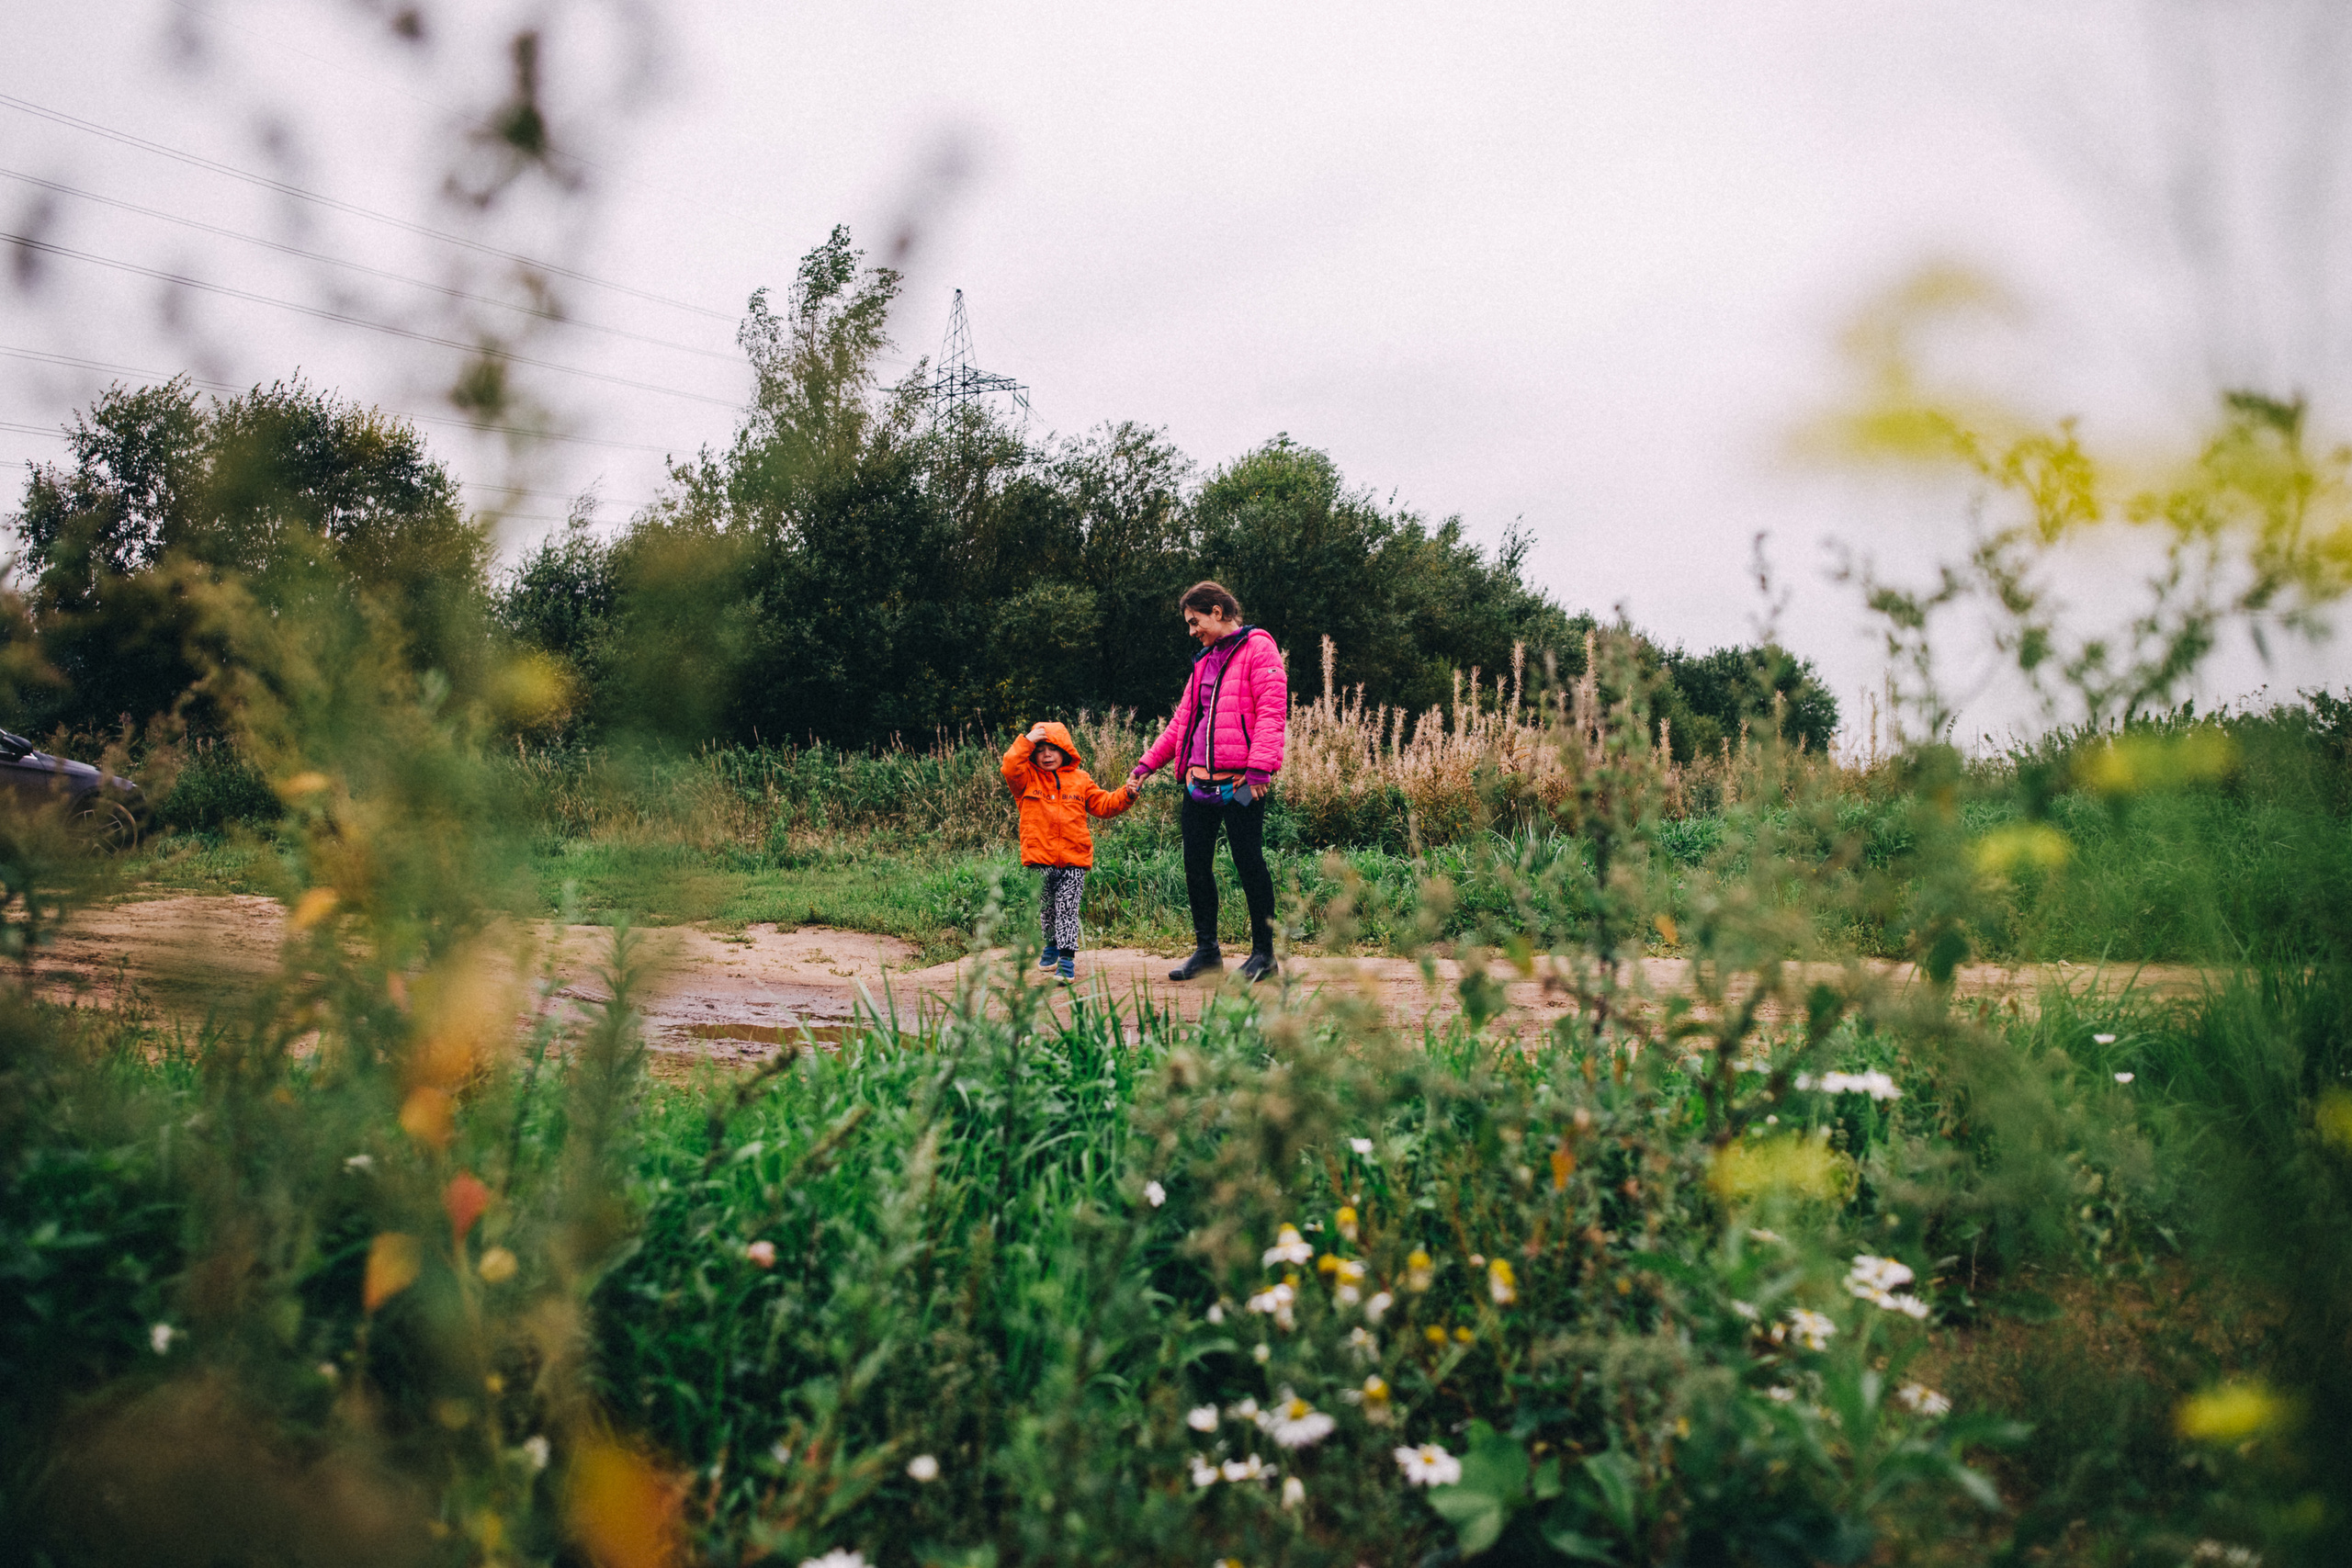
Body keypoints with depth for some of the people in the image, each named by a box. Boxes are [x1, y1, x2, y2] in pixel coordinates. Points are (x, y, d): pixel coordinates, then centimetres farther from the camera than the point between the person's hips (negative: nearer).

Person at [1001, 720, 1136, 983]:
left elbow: (1103, 804, 14)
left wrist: (1125, 796, -1)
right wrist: (1027, 742, -17)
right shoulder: (1028, 778, 5)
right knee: (1046, 908, 13)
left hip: (1074, 860, 0)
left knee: (1067, 909, -6)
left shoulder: (1079, 779, 11)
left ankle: (1067, 957, -7)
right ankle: (1053, 944, 37)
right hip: (1040, 857, 0)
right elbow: (1010, 768, -15)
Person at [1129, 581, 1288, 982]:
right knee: (1196, 864, 7)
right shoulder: (1205, 659, 22)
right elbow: (1182, 719, 26)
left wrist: (1260, 767, -21)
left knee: (1248, 862, -3)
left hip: (1240, 782, -8)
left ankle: (1263, 952, 8)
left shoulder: (1258, 648, -2)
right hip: (1199, 780, 8)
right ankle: (1206, 949, 19)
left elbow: (1272, 712, -12)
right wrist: (1148, 763, 21)